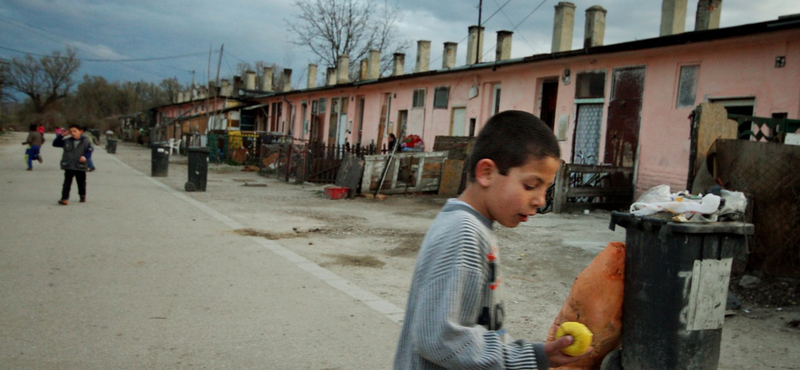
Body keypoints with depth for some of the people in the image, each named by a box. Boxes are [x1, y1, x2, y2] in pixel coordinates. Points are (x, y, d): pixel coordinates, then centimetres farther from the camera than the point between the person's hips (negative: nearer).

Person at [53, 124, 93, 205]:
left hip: (80, 167, -1)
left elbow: (89, 151, -6)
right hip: (68, 166, 1)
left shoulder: (86, 141, -2)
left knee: (81, 183, 13)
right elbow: (55, 143, 12)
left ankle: (82, 196, 32)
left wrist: (85, 156, -25)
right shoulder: (66, 141, 6)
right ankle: (64, 198, -7)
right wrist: (60, 136, 1)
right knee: (67, 183, -4)